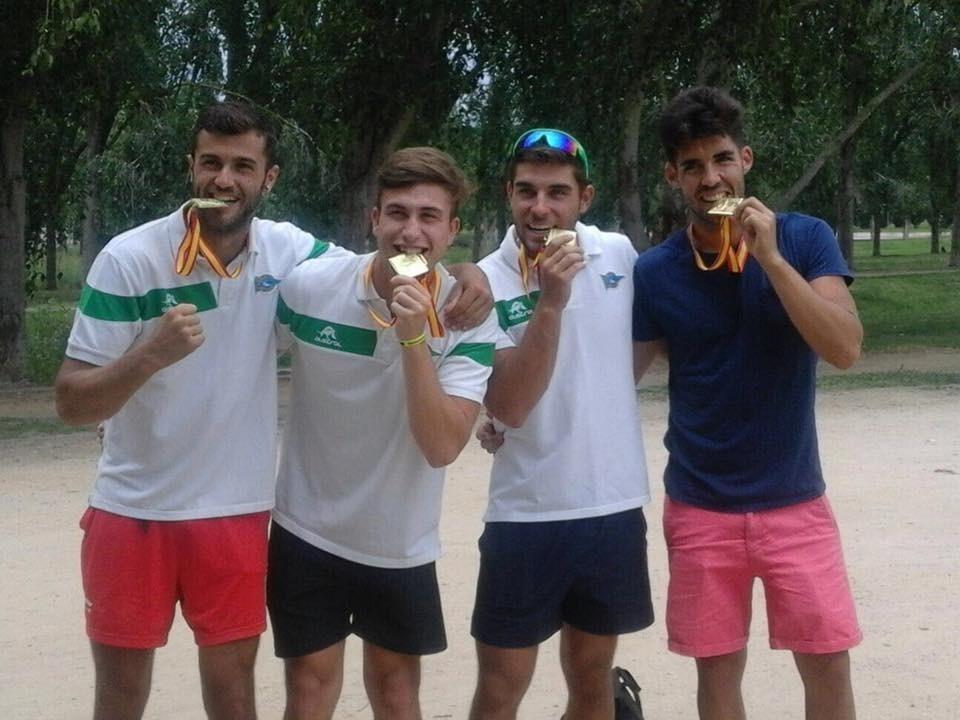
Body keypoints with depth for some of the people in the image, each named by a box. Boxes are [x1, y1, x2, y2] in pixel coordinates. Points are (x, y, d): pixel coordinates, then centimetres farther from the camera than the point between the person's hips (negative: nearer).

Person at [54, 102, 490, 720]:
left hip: (237, 511, 2)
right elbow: (72, 404, -13)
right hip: (132, 510, -1)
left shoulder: (289, 252, -4)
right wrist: (150, 355, -33)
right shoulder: (129, 258, -12)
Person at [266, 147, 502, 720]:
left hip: (402, 543, 1)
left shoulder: (470, 316, -15)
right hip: (310, 529, 0)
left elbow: (441, 447, -24)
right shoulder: (309, 287, -14)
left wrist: (414, 337, -32)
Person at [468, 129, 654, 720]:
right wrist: (549, 302, -25)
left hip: (615, 503, 3)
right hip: (527, 513, -3)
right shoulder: (487, 283, -10)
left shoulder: (619, 254, 0)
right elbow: (507, 408, -20)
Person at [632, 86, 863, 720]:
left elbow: (845, 349, -17)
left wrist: (769, 256, -23)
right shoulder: (654, 272, -5)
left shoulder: (805, 238, -6)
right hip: (701, 508, 0)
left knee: (829, 666, 4)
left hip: (795, 502, 0)